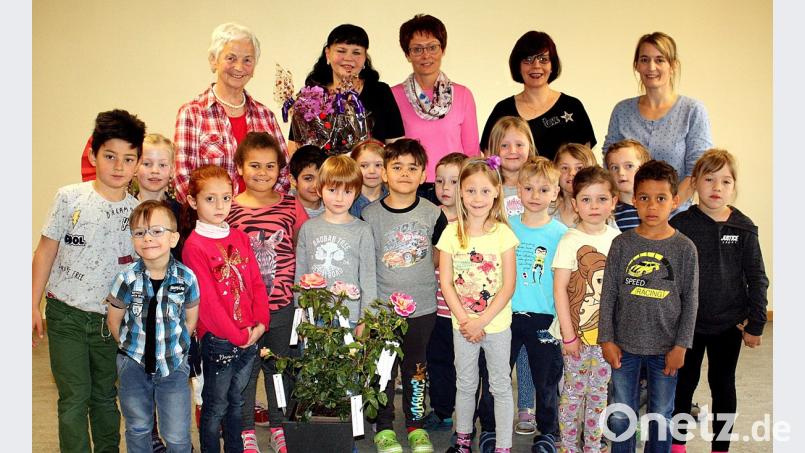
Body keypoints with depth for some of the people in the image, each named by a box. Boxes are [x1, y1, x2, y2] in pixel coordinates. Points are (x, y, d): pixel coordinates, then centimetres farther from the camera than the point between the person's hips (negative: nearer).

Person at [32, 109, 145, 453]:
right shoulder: (70, 198, -7)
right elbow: (46, 250, 0)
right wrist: (34, 305, -1)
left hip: (110, 318, 2)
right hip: (66, 314, -2)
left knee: (105, 395, 15)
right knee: (74, 397, -1)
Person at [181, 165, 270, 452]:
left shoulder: (240, 237, 7)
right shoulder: (194, 246, -13)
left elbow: (257, 283, 7)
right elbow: (207, 299, -16)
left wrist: (261, 323, -5)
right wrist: (238, 336, -13)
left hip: (249, 336, 6)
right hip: (218, 340, -6)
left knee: (237, 402, 19)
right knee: (216, 407, 8)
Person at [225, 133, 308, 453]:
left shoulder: (291, 206, 0)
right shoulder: (229, 209, -3)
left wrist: (294, 282, -5)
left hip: (283, 305, 1)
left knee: (280, 367, 15)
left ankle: (279, 427, 31)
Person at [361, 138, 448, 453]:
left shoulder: (433, 213, -3)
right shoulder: (371, 215, -7)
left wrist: (418, 273, 2)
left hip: (422, 307, 1)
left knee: (416, 367, 15)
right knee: (383, 368, 9)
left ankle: (416, 424, 31)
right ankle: (384, 426, 26)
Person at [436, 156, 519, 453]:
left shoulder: (503, 233, -8)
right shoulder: (452, 233, -4)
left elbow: (508, 286, -10)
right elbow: (446, 283, -5)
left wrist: (481, 321, -15)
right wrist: (465, 320, -13)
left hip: (497, 324, -2)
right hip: (462, 325, 2)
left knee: (501, 386, 8)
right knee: (465, 384, 16)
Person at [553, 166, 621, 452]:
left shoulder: (617, 238, 1)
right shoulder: (571, 240, -12)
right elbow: (559, 289, -12)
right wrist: (568, 334, -13)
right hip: (578, 330, -4)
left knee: (599, 391, 14)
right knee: (574, 390, 7)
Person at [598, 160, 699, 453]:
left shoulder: (684, 248, -5)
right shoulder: (622, 244, -4)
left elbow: (690, 300, -2)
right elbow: (608, 294, -1)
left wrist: (681, 345, -5)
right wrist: (606, 340, -4)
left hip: (665, 348, 0)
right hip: (624, 345, 1)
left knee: (661, 416, 14)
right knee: (621, 416, 10)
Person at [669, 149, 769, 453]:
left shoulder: (743, 228, -4)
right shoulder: (680, 225, -7)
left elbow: (757, 278, 0)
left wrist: (755, 324, -2)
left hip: (729, 324, 1)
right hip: (687, 323, 0)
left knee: (723, 385, 13)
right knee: (684, 382, 12)